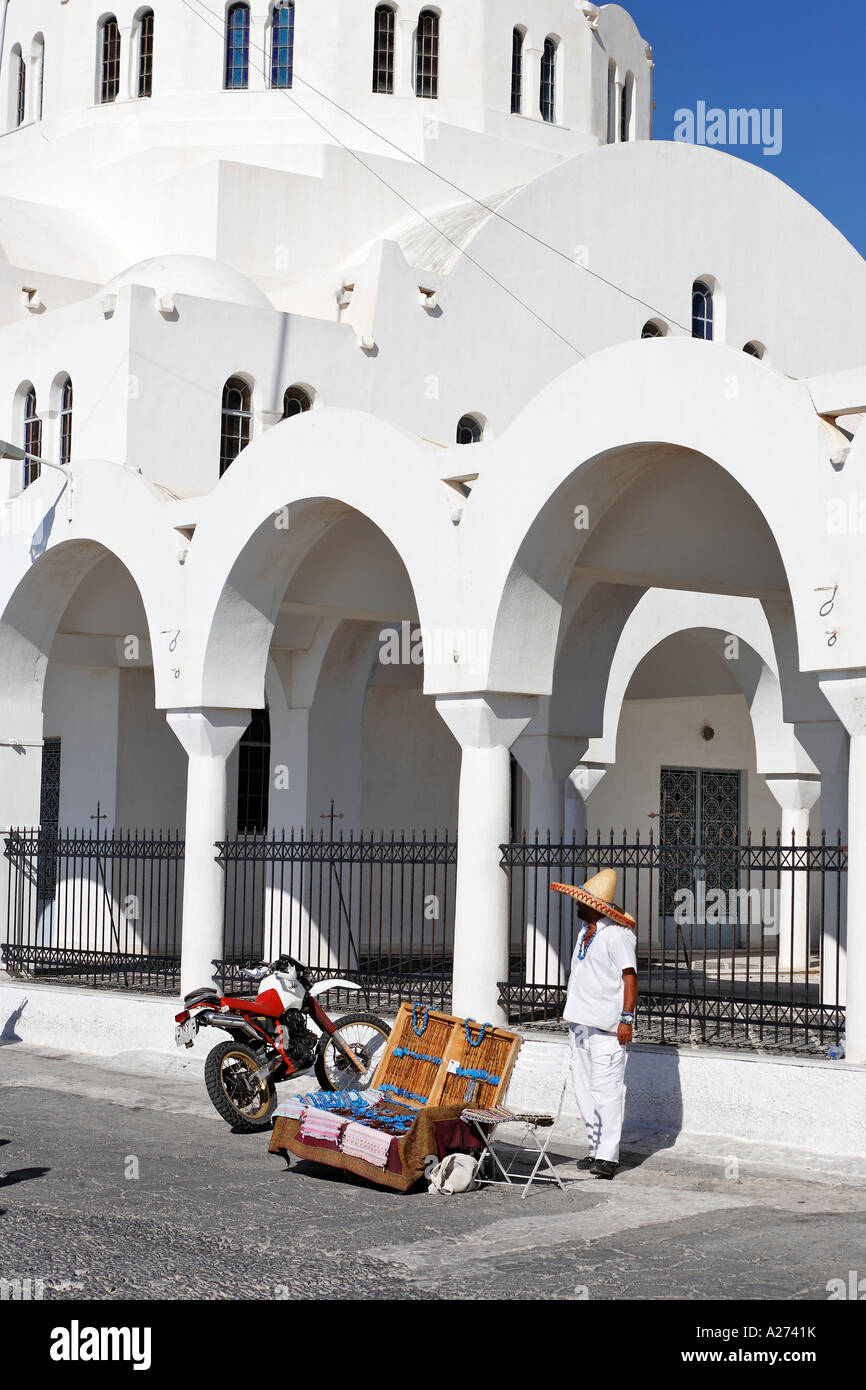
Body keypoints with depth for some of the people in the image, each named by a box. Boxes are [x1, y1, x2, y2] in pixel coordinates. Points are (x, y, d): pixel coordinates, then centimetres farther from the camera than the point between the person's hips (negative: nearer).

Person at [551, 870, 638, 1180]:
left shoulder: (617, 934, -12)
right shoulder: (585, 930, 15)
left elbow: (630, 977, -15)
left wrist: (627, 1019, -19)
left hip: (606, 1026, -9)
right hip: (581, 1023, 9)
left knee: (606, 1090, -10)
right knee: (584, 1090, 10)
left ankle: (608, 1156, -8)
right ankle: (597, 1149, 18)